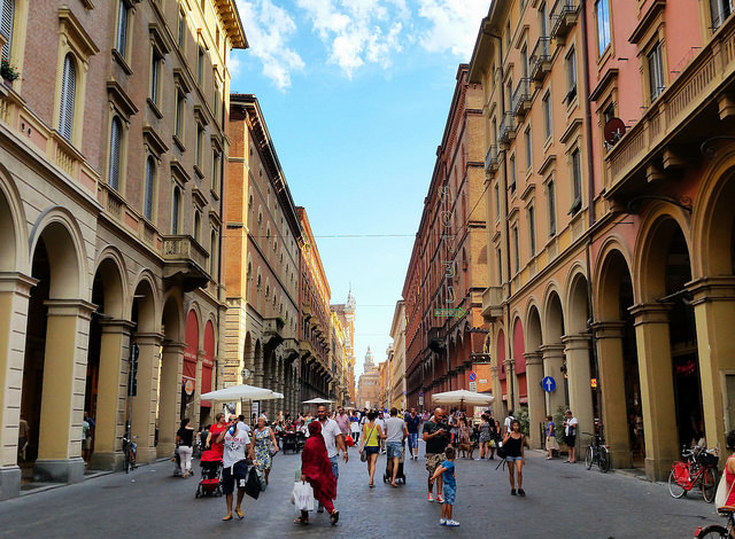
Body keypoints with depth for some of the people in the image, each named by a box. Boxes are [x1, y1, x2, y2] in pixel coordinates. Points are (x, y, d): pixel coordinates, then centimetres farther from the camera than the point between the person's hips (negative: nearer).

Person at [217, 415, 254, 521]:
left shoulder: (243, 433, 7)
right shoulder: (225, 433, 6)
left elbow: (249, 448, 9)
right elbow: (218, 441, -14)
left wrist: (253, 459, -1)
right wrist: (227, 429, -14)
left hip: (240, 462, -1)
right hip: (227, 464, 1)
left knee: (242, 485, -19)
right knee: (228, 490, 8)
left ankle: (238, 507, 4)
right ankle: (229, 513, 21)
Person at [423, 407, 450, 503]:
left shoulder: (444, 425, 11)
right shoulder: (428, 424, 0)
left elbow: (447, 439, 16)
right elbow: (425, 438, -10)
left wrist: (444, 435, -7)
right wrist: (436, 433, -19)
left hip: (442, 452, 3)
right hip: (431, 452, -3)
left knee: (440, 473, 0)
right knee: (432, 473, 0)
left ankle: (439, 495, 5)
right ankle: (430, 493, 18)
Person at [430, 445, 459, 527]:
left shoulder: (445, 462, 4)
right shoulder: (451, 464, -22)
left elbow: (438, 468, -1)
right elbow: (441, 470, -29)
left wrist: (433, 476, -7)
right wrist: (434, 478, -26)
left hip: (447, 485, 9)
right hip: (451, 486, -9)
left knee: (446, 502, 14)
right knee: (450, 503, 0)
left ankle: (443, 519, 20)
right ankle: (449, 520, 7)